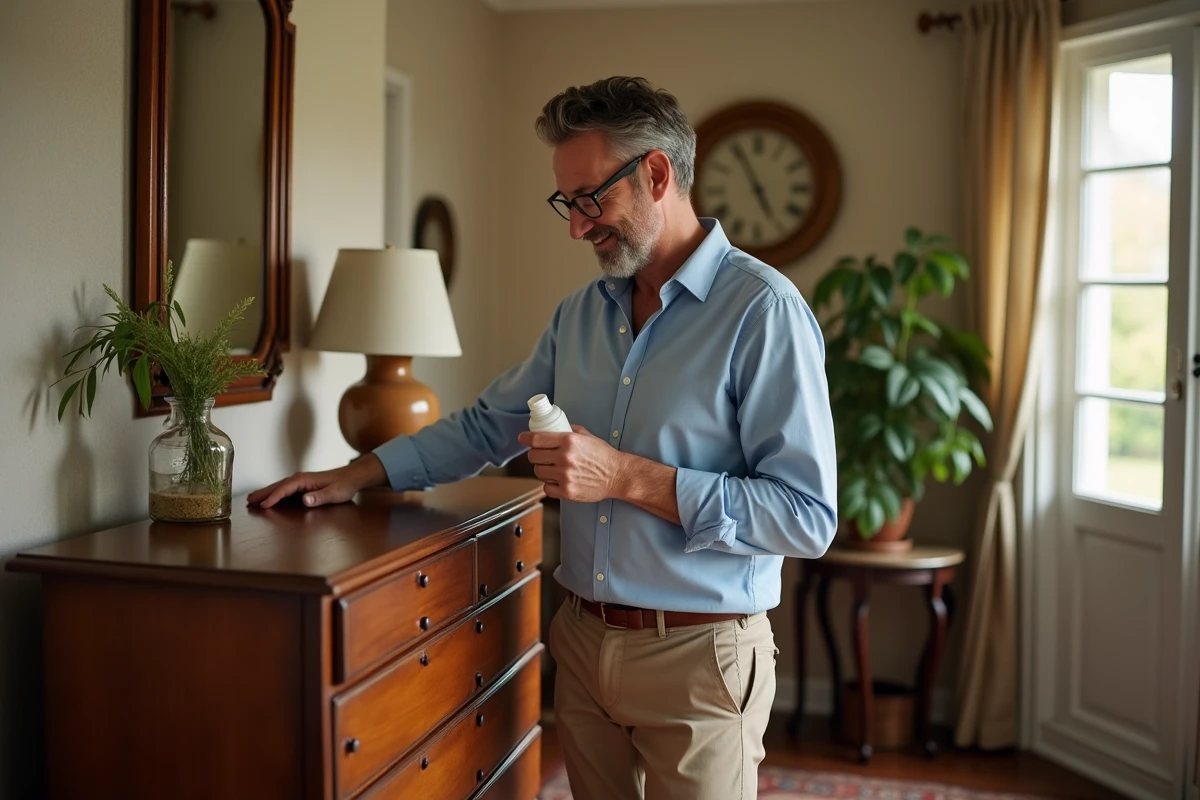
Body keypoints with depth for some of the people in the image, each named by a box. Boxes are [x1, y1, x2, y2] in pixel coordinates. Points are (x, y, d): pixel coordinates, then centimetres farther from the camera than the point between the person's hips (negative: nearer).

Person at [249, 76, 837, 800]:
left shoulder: (763, 310, -15)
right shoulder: (581, 314, 9)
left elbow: (809, 517, -20)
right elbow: (487, 426, 20)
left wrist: (628, 477, -22)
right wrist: (356, 475, 11)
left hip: (697, 659, -6)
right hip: (583, 644, 6)